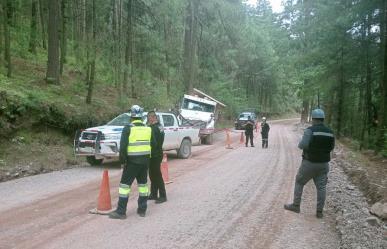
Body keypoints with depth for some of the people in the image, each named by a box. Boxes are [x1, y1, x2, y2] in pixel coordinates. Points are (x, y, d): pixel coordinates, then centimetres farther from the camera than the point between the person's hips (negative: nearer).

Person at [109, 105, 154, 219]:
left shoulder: (128, 128, -8)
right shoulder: (148, 129, 6)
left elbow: (123, 146, -13)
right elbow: (153, 144, 8)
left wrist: (122, 160, -4)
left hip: (132, 161, -5)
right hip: (145, 160, 5)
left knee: (125, 184, 3)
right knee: (143, 184, 15)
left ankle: (121, 211, 4)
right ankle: (142, 209, 21)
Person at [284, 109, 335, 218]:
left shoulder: (310, 130, -15)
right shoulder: (330, 132, 3)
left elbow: (303, 145, -23)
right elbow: (331, 147, 12)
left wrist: (299, 144, -2)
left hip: (310, 162, -5)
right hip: (323, 163, 5)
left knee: (299, 182, 11)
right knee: (321, 187, 8)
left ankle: (296, 205, 18)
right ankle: (319, 211, 12)